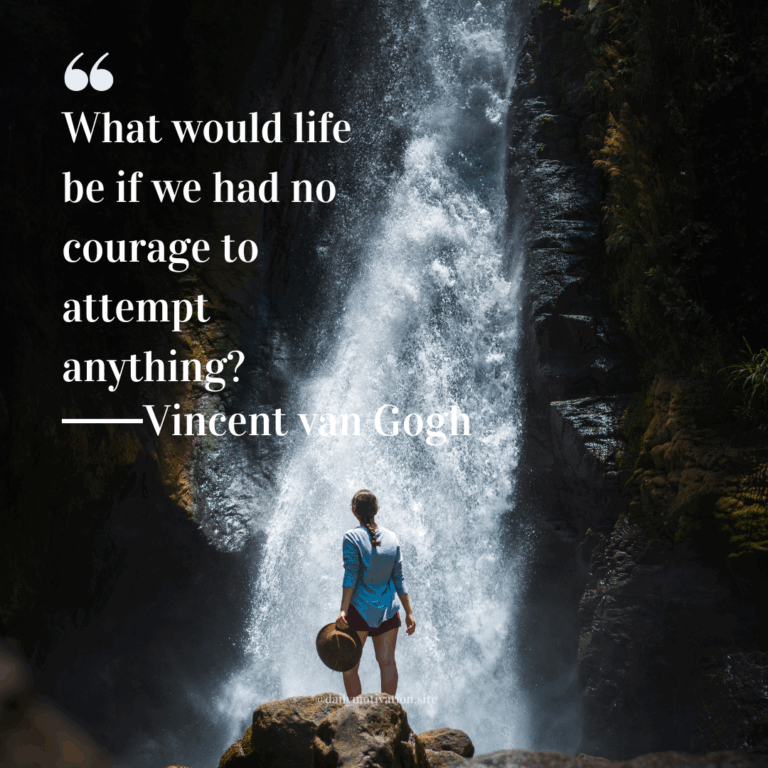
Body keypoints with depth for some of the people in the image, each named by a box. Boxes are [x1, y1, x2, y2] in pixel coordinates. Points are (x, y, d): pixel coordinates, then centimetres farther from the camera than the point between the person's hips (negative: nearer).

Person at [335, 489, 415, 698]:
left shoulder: (352, 537, -8)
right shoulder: (392, 537, 6)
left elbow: (351, 576, -15)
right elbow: (399, 578, 6)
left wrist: (343, 610, -17)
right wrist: (409, 612, 10)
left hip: (360, 608, -4)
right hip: (388, 609, 4)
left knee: (350, 665, 4)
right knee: (387, 662, 7)